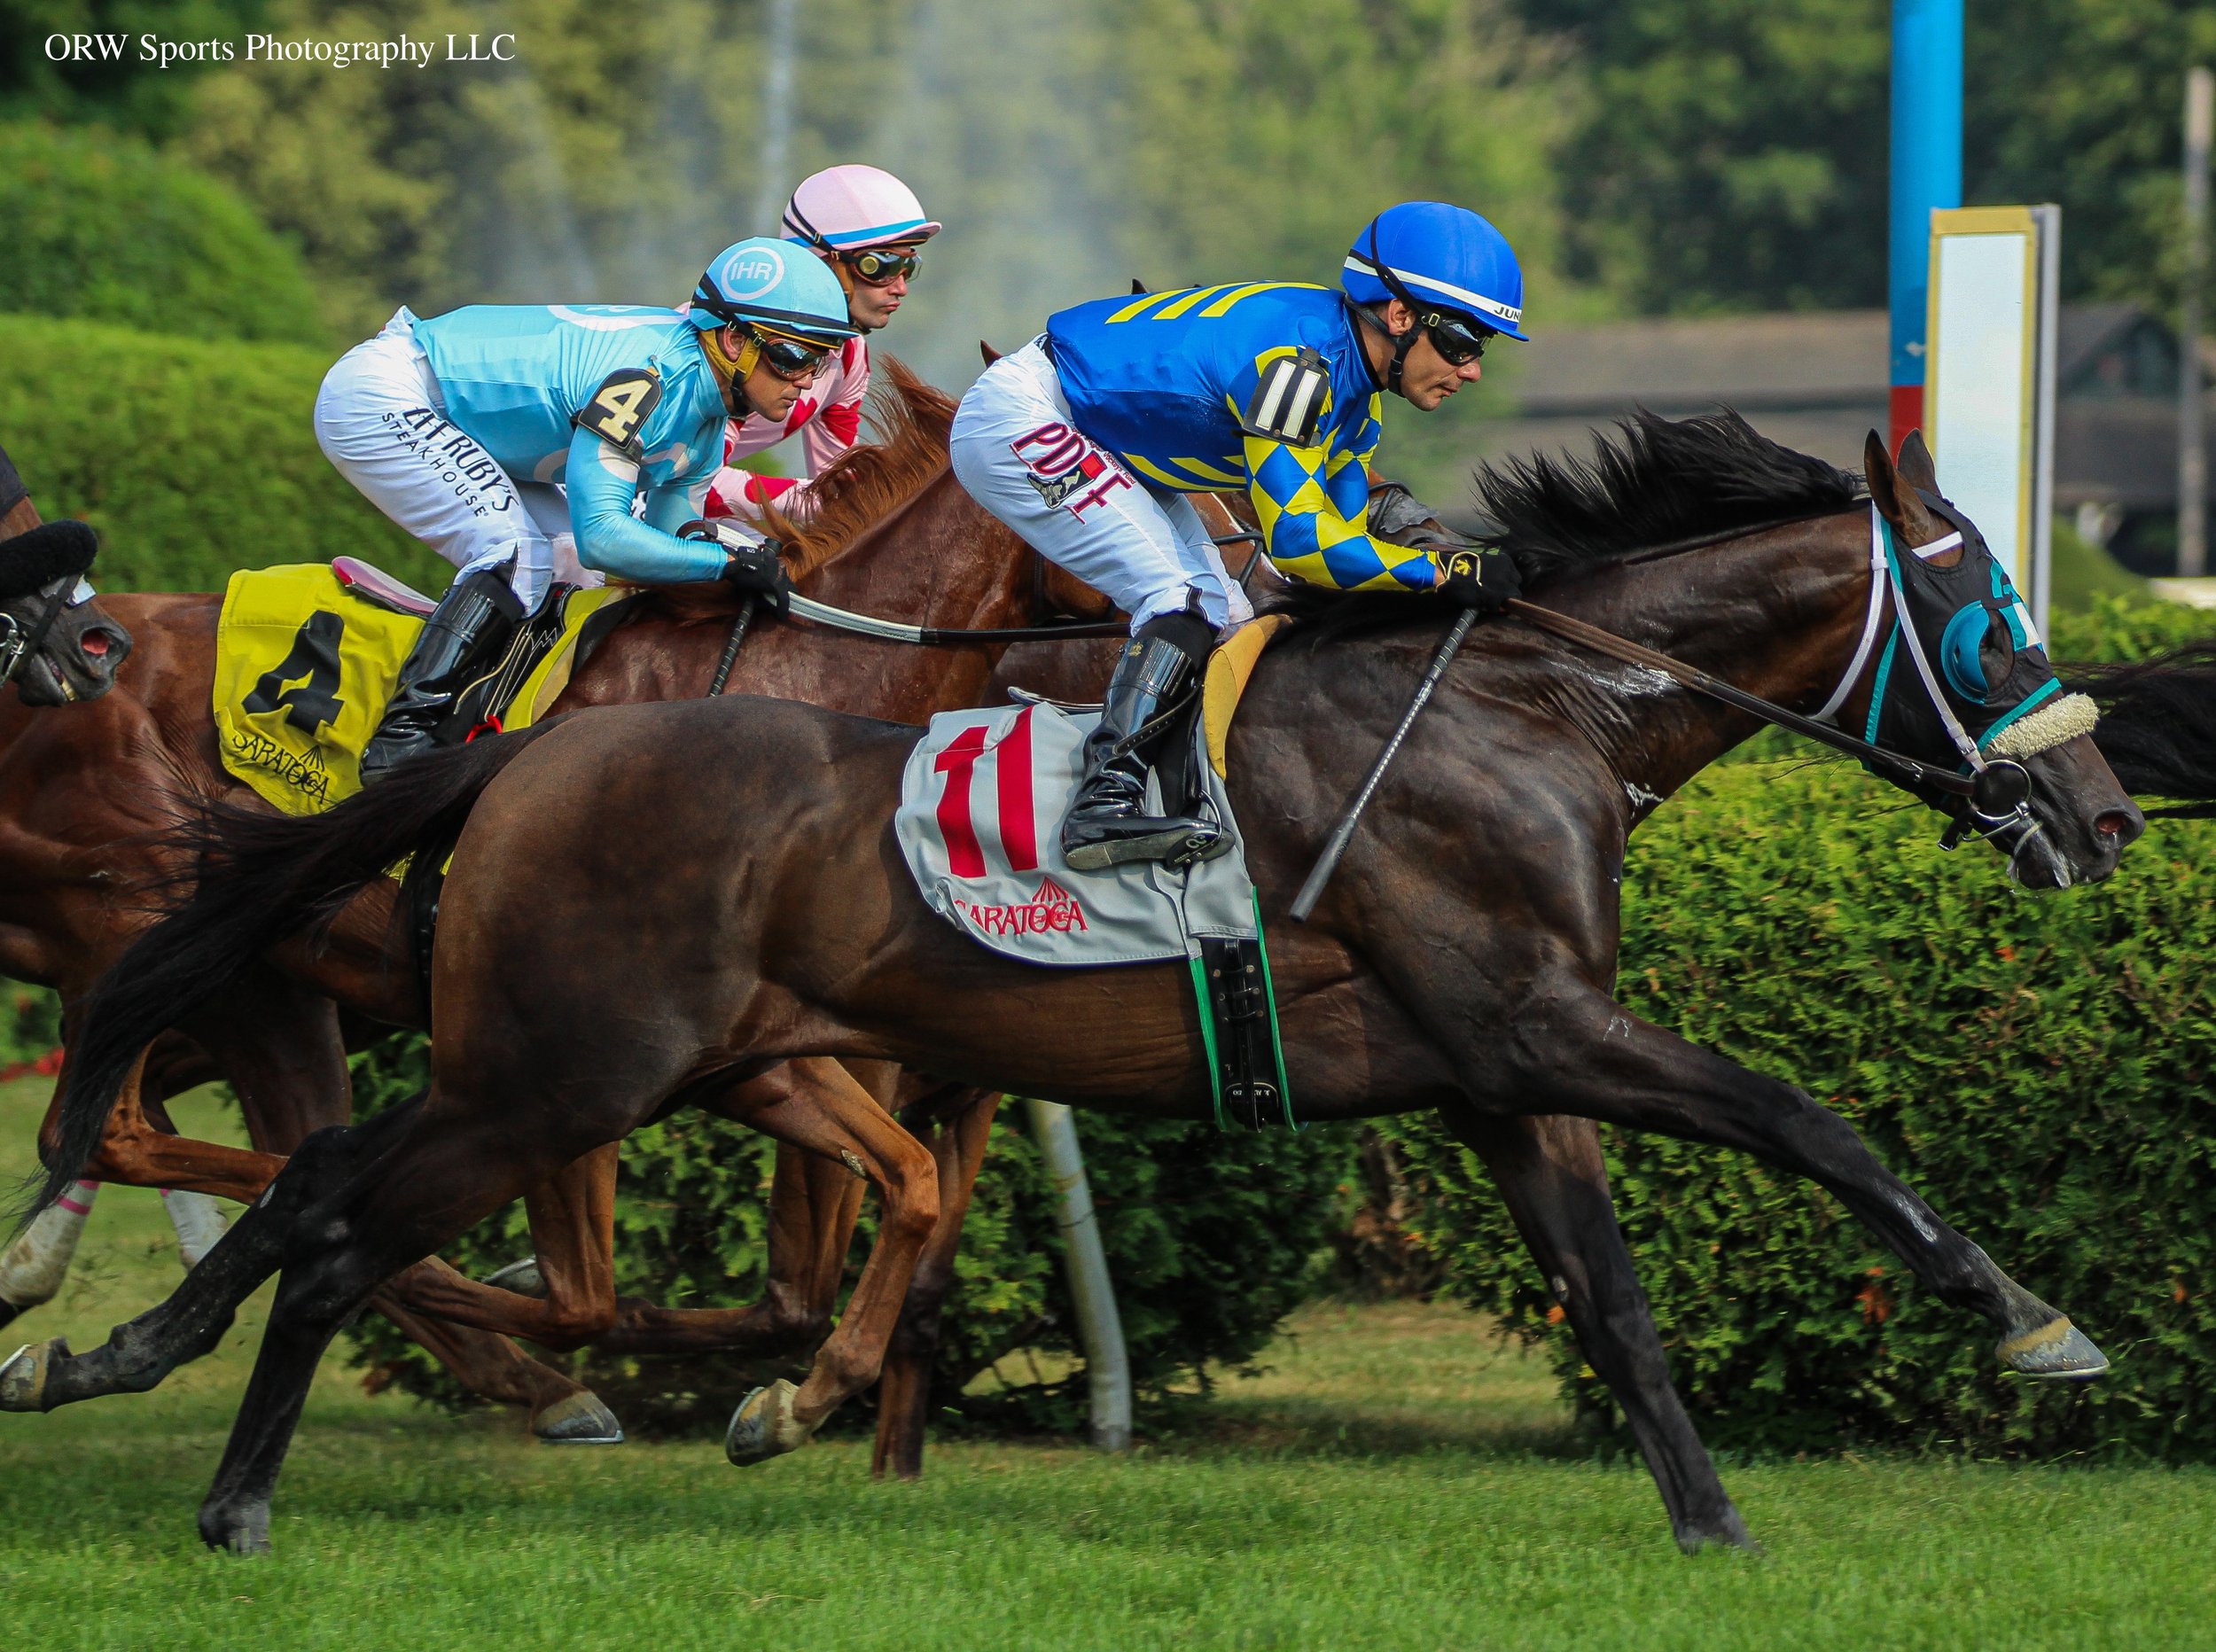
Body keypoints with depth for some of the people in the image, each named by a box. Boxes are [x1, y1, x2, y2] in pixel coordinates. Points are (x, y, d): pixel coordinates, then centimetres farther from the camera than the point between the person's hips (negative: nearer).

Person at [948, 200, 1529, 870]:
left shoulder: (1355, 378, 2)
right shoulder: (1298, 358, -29)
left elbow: (1342, 531, 4)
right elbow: (1297, 538, -30)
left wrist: (1417, 531, -15)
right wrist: (1445, 570, -28)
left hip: (1098, 448, 10)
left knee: (1227, 629, 6)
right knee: (1186, 597, -22)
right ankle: (1105, 801, -28)